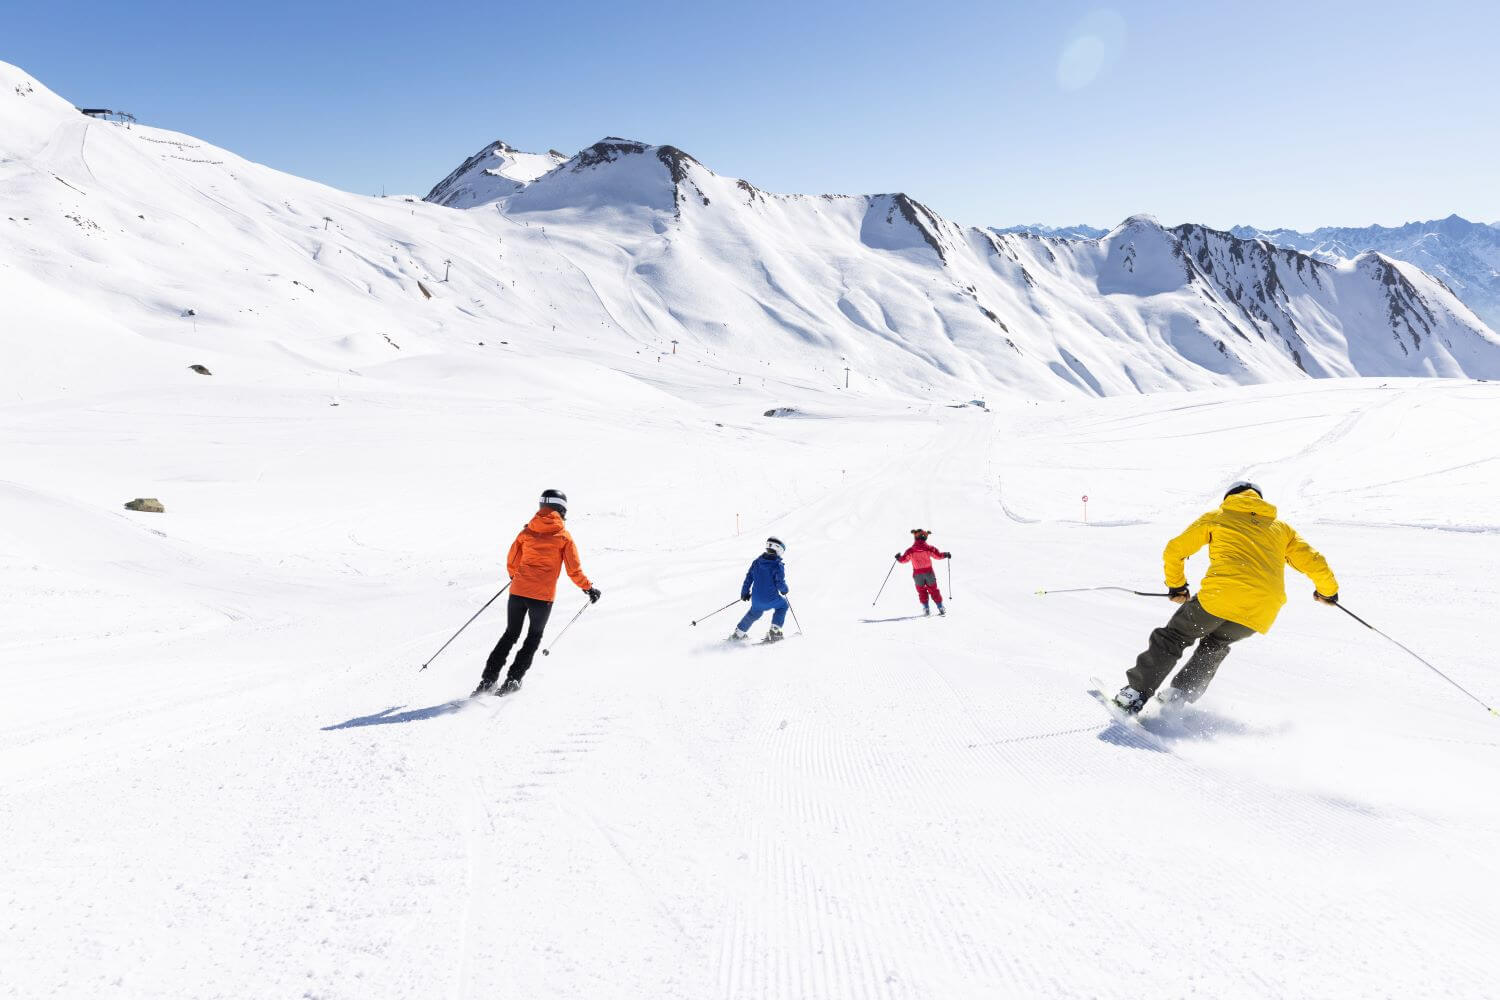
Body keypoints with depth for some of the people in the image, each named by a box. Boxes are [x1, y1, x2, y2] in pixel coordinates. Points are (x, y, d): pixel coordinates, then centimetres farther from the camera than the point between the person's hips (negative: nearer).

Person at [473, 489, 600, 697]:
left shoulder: (527, 531, 6)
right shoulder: (564, 536, -2)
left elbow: (511, 562, 13)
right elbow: (574, 570, -3)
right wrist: (588, 588, 10)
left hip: (518, 591, 3)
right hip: (543, 596, -3)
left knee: (510, 634, 18)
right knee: (534, 637, 17)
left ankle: (488, 678, 11)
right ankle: (513, 679, 9)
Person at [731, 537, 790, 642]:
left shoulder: (757, 561, 2)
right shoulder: (778, 565, -15)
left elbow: (749, 577, 7)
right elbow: (780, 583, -16)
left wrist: (745, 592, 18)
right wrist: (784, 590, 6)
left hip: (756, 598, 5)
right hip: (771, 599, -5)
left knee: (754, 613, 32)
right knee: (783, 605, 24)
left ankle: (739, 633, 38)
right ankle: (774, 631, 16)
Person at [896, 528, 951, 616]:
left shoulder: (911, 550, -7)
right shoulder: (929, 548, -10)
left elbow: (904, 559, 2)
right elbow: (938, 555, -8)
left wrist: (898, 558, 23)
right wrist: (946, 555, 10)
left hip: (917, 574, 0)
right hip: (929, 572, 0)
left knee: (921, 591, 14)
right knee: (933, 590, 10)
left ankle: (926, 608, 6)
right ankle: (940, 608, 8)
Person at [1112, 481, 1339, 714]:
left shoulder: (1216, 517, 21)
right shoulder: (1281, 528, 28)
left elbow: (1174, 550, 17)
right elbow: (1314, 562, 23)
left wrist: (1176, 585, 31)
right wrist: (1327, 591, 42)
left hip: (1221, 595, -3)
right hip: (1263, 613, 3)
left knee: (1172, 638, 13)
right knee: (1215, 645, 28)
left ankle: (1135, 694, 5)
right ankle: (1180, 695, 13)